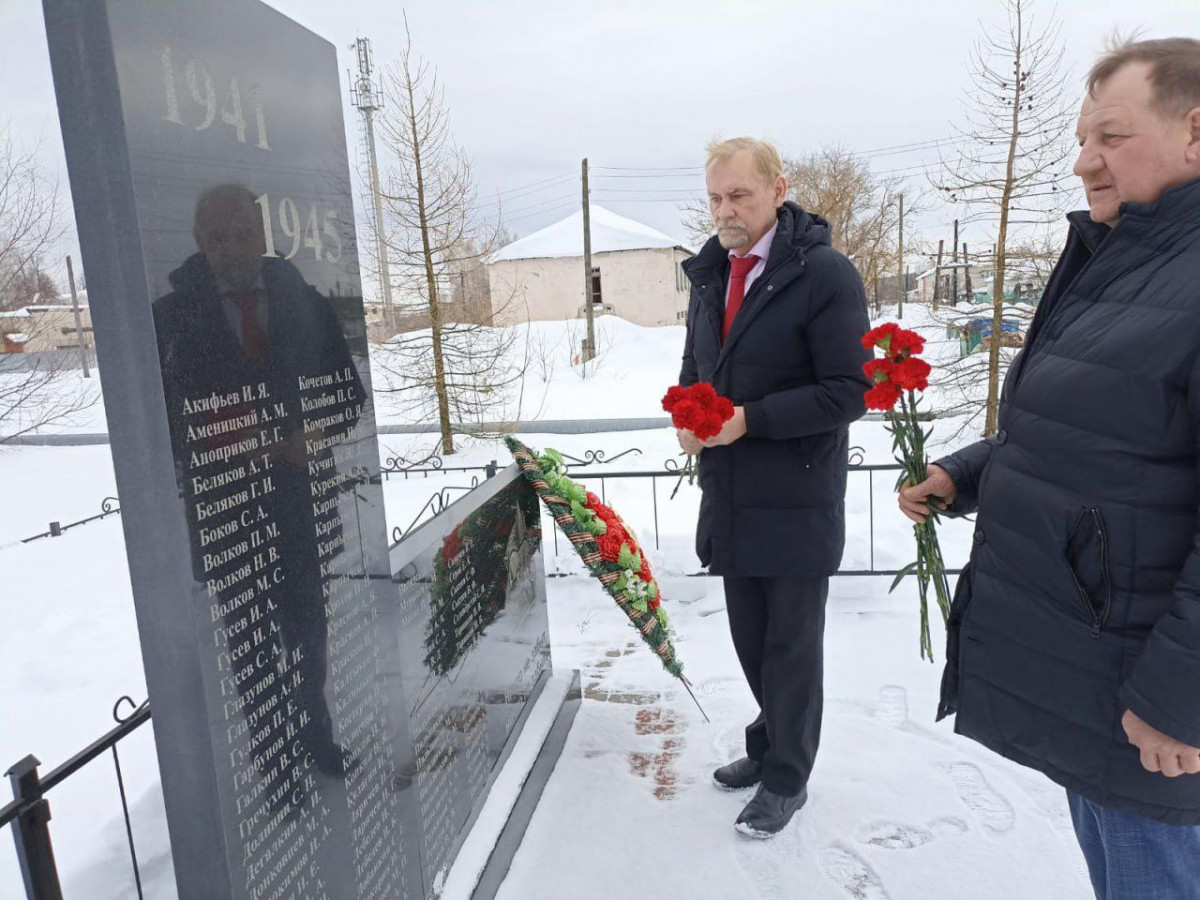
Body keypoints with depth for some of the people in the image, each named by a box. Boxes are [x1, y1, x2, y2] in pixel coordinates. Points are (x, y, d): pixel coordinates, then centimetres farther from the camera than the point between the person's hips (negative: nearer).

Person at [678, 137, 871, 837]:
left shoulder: (826, 274, -14)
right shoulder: (711, 274, 8)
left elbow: (848, 392, -17)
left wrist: (748, 420, -22)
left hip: (798, 501, -6)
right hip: (730, 496, 7)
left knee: (792, 645, 9)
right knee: (751, 638, 20)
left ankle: (788, 778, 28)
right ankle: (769, 744, 42)